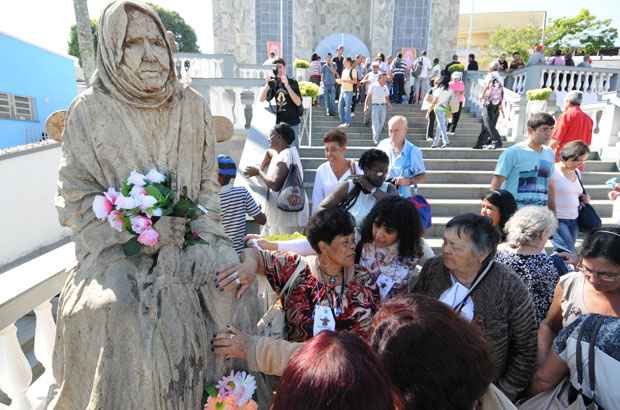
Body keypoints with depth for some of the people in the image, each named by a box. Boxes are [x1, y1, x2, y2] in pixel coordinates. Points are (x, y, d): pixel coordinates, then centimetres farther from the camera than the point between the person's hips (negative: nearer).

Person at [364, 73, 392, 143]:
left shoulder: (385, 87, 8)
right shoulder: (373, 86, -5)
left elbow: (387, 98, 17)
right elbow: (368, 96, -2)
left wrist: (389, 104, 0)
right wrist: (366, 106, -8)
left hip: (383, 106, 4)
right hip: (375, 106, -4)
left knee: (382, 122, 7)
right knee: (375, 122, -9)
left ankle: (378, 136, 23)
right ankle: (375, 138, -8)